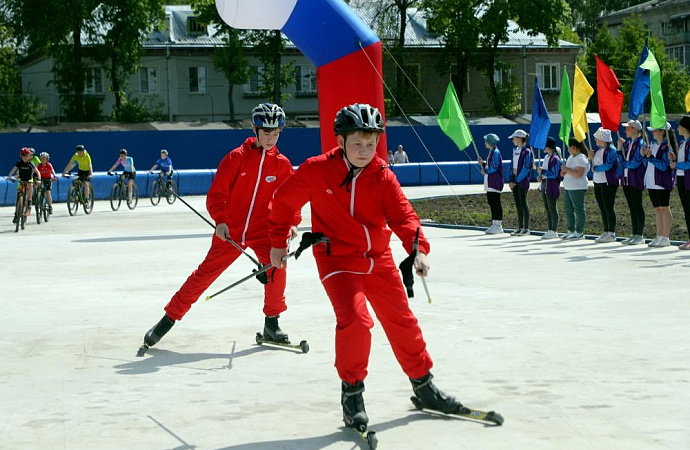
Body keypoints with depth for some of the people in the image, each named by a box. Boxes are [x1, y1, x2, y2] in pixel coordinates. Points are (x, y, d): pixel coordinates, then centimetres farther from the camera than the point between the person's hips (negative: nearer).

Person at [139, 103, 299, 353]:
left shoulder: (282, 164, 0)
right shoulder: (237, 157, -9)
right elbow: (216, 193, -10)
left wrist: (291, 222, -13)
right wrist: (220, 221, -24)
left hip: (263, 229, 2)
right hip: (230, 230, -2)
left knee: (276, 265, -20)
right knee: (206, 273, -1)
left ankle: (271, 323, 0)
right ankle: (169, 318, 12)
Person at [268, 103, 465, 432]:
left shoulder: (383, 176, -4)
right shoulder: (316, 170, -11)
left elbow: (402, 214, -12)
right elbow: (285, 201, 2)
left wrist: (417, 248, -29)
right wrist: (277, 242, 9)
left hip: (379, 259, 4)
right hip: (337, 260, -4)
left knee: (402, 322, 11)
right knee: (356, 320, -22)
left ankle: (423, 385, 31)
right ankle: (352, 392, -2)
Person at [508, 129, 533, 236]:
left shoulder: (527, 151, -11)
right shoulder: (515, 150, 13)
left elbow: (525, 169, -15)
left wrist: (516, 181, -14)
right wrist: (511, 180, 3)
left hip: (523, 180, -8)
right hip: (515, 179, 8)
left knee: (523, 203, -5)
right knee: (518, 204, 9)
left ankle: (526, 228, 0)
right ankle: (520, 227, 15)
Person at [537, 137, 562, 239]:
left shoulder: (555, 158, -15)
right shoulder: (546, 157, 14)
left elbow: (554, 174, -19)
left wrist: (542, 171, -19)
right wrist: (540, 176, 8)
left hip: (552, 186, -10)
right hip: (544, 185, 10)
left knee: (552, 208, -5)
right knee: (547, 208, 12)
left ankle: (554, 231, -1)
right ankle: (550, 230, 18)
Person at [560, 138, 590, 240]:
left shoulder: (581, 158, -14)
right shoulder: (571, 157, 17)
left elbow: (578, 174, -25)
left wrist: (567, 169, -18)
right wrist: (564, 171, 6)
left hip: (577, 188, -10)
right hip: (568, 187, 10)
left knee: (578, 209, -6)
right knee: (568, 209, 11)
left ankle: (579, 232, -4)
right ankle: (570, 230, 17)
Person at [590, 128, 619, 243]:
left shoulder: (611, 150, -12)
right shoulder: (598, 149, 13)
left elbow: (607, 166, -21)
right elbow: (594, 162, 25)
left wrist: (595, 168, -7)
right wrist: (590, 158, 3)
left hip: (608, 183, -9)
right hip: (598, 182, 9)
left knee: (609, 208, -6)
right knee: (602, 208, 10)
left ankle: (611, 233, -2)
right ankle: (606, 232, 17)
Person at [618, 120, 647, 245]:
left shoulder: (640, 144, -11)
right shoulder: (627, 143, 13)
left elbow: (635, 163, -16)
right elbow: (622, 161, 13)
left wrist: (624, 163, 0)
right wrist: (619, 147, 1)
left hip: (636, 180, -8)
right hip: (627, 178, 8)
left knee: (637, 206, -3)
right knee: (632, 207, 10)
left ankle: (640, 236, 1)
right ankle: (634, 235, 15)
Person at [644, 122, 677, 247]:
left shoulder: (666, 147, -11)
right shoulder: (652, 145, 13)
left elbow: (663, 166, -17)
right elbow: (647, 164, 17)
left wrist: (651, 157, -21)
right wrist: (645, 156, 0)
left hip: (662, 182, -8)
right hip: (651, 182, 8)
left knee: (664, 208, -4)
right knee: (657, 209, 10)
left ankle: (666, 238, -1)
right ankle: (659, 236, 14)